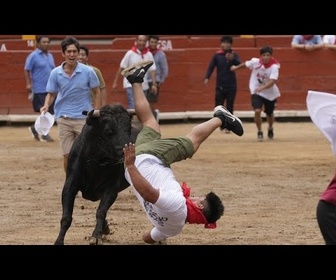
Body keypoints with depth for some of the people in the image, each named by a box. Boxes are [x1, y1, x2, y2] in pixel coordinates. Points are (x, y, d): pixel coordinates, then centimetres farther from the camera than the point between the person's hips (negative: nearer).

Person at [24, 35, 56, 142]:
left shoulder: (50, 56, 14)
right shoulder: (33, 56, -6)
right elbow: (27, 70, -7)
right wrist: (28, 84, -15)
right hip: (39, 89, -7)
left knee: (50, 112, 7)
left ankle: (35, 129, 24)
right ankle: (44, 135, 7)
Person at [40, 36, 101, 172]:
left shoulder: (88, 71, -7)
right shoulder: (55, 73, -3)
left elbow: (97, 93, 3)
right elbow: (51, 94, 7)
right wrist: (46, 105, -14)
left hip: (83, 118, -1)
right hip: (64, 119, 1)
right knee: (68, 155, 2)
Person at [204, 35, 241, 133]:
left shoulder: (234, 55, -1)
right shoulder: (217, 55, -2)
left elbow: (240, 64, -15)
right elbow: (211, 67, -5)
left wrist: (233, 59, -35)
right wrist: (207, 78, -19)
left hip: (231, 85, 0)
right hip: (220, 85, 0)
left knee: (230, 106, 3)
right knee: (218, 105, 0)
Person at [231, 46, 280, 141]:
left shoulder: (274, 66, -26)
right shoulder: (255, 62, -17)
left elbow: (272, 82, -37)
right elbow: (246, 64, 6)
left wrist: (262, 88, -53)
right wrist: (236, 67, 23)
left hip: (270, 93, 0)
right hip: (256, 91, 0)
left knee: (269, 114, 16)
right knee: (257, 111, -21)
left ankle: (270, 129, 49)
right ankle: (260, 132, -1)